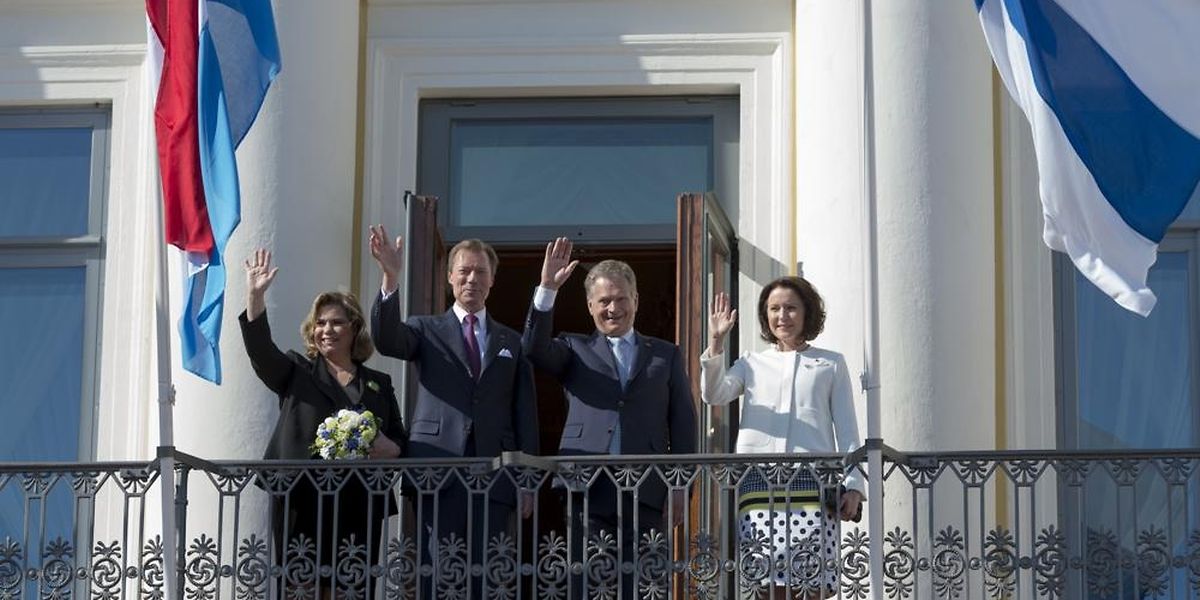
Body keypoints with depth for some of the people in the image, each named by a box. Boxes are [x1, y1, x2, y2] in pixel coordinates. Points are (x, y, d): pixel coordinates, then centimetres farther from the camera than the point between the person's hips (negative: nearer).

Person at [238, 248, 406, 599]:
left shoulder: (378, 384, 18)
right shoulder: (296, 373, 13)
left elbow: (399, 442, 18)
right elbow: (260, 349, -5)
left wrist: (388, 449, -7)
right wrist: (255, 296, -17)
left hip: (358, 507, 1)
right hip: (301, 504, -1)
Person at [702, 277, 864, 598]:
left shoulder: (831, 364, 18)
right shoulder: (752, 363, 21)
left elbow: (846, 428, 13)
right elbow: (713, 394, 4)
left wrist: (853, 485, 3)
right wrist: (715, 343, -7)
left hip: (812, 481, -1)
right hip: (759, 481, 1)